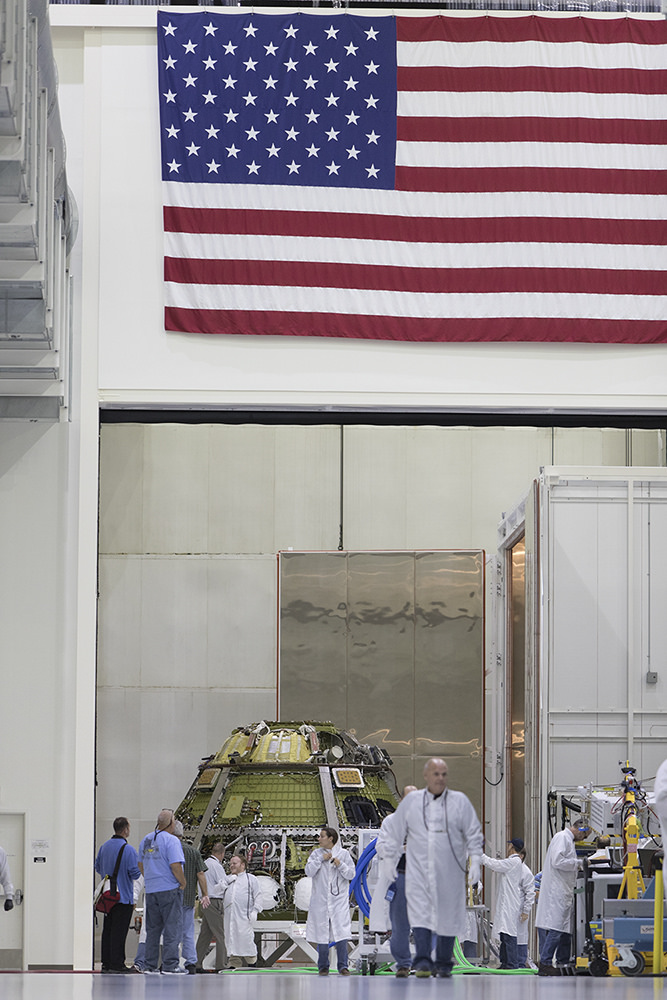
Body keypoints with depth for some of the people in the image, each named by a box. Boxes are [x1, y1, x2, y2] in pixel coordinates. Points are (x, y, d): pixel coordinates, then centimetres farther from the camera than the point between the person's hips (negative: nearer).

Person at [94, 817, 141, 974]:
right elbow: (135, 873, -15)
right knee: (119, 931, -5)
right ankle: (117, 963, -6)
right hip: (124, 896, -7)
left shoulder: (104, 847, 6)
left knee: (107, 929, 10)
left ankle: (106, 963, 12)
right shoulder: (128, 849, -15)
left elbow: (98, 867, 15)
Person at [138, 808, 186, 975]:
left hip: (151, 890, 7)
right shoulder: (171, 840, -13)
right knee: (172, 927, -2)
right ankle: (169, 965, -6)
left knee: (152, 929, 12)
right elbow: (175, 865, -21)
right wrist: (183, 883, -7)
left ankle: (150, 966, 13)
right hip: (170, 889, -7)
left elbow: (141, 865, 18)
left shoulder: (146, 840, 10)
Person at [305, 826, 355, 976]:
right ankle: (323, 966, 12)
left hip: (339, 900, -2)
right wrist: (321, 859, -9)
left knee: (341, 932, -10)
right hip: (320, 900, 2)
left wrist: (340, 865, -13)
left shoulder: (343, 853, 5)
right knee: (321, 934, 3)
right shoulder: (316, 853, 9)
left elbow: (351, 874, 2)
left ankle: (343, 966, -8)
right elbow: (309, 872, -2)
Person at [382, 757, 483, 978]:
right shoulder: (411, 802, 6)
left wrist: (475, 862, -6)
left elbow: (473, 834, 4)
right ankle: (422, 962, -19)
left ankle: (443, 963, 17)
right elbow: (396, 835, 12)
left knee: (448, 916, 5)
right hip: (418, 869, 0)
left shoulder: (460, 801, 3)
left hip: (449, 872, 0)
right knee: (420, 914, -14)